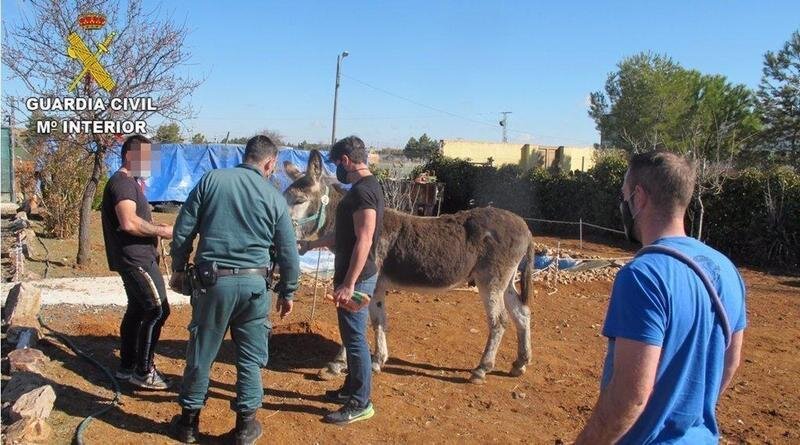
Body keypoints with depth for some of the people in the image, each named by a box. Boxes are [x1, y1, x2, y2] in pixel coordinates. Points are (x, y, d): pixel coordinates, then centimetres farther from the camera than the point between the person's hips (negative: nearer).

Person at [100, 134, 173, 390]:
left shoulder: (130, 182, 19)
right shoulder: (122, 182, -15)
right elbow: (129, 223, -28)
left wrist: (155, 228, 12)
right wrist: (161, 231, -16)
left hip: (136, 256, 11)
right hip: (134, 257, -11)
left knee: (137, 310, 16)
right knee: (157, 310, -9)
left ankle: (127, 366, 25)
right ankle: (143, 372, -2)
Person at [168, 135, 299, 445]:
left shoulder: (211, 180, 2)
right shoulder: (274, 196, 2)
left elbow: (183, 230, 2)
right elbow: (288, 252, 5)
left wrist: (178, 269, 15)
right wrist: (288, 292, 16)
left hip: (213, 280, 1)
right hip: (254, 284, 0)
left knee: (200, 354, 13)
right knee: (251, 357, 12)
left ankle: (189, 420, 27)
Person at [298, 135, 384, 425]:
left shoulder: (362, 190, -19)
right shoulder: (366, 187, 13)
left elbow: (363, 242, -25)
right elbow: (344, 233, 21)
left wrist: (348, 284, -25)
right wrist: (311, 245, 28)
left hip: (356, 278, -10)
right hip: (354, 276, 10)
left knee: (355, 339, -1)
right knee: (352, 336, 19)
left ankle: (360, 404, 10)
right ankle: (351, 389, 32)